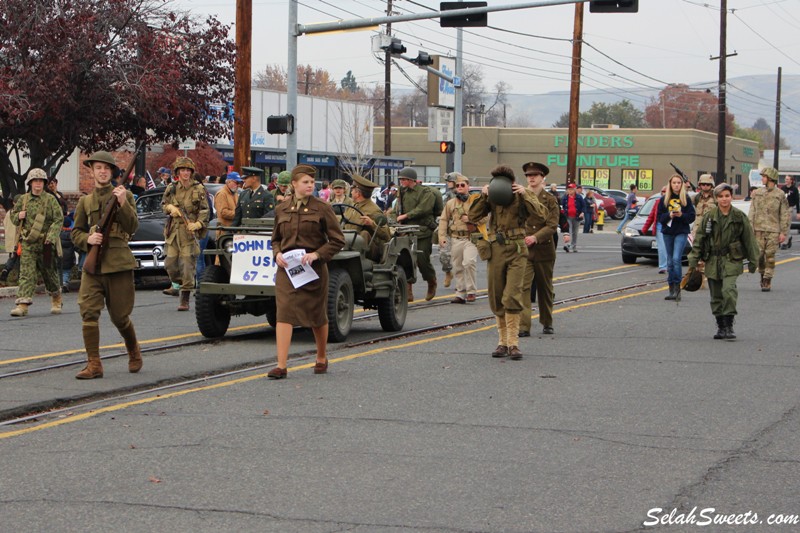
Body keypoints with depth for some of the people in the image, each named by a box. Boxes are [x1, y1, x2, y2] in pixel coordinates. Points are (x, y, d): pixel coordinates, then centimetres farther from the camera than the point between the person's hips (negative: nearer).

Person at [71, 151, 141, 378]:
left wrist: (123, 204, -18)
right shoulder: (85, 201, 13)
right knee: (88, 313, -11)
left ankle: (134, 351, 31)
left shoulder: (124, 195, 5)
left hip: (118, 264, -2)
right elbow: (76, 233, 16)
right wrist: (88, 239, -5)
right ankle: (94, 364, -7)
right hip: (93, 265, 2)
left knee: (120, 317, 4)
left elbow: (132, 228, -4)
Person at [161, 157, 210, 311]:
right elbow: (163, 204, 21)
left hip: (190, 231, -4)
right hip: (173, 230, 4)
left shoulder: (199, 189, 0)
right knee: (170, 263, 3)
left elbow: (204, 210, -1)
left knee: (188, 265, -9)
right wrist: (170, 207, -2)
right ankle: (179, 284, 32)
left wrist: (198, 224, -17)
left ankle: (185, 300, -7)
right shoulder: (172, 188, 9)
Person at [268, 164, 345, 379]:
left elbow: (337, 241, -3)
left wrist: (317, 254, -15)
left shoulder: (322, 209, -3)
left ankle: (321, 359, 32)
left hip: (313, 269, -2)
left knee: (317, 315, 11)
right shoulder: (281, 209, 6)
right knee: (284, 313, -10)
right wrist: (277, 253, -2)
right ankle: (281, 366, -14)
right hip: (286, 268, 2)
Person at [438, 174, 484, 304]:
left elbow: (483, 218, -2)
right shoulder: (450, 203, 13)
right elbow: (443, 220, 9)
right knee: (457, 268, 6)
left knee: (469, 262, -22)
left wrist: (470, 218, -12)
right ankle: (460, 294, 15)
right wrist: (442, 237, -2)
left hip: (470, 238, -4)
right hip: (455, 239, 4)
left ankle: (471, 291, -11)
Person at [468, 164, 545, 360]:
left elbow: (540, 212, -14)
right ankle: (502, 341, 15)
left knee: (512, 296, -13)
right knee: (496, 298, 6)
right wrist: (482, 197, -9)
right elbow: (473, 217, 1)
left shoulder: (522, 196, 1)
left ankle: (513, 343, -11)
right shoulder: (491, 197, 7)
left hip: (516, 250, -3)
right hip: (496, 250, 3)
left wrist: (524, 195, -22)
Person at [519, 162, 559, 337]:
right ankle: (523, 326, -15)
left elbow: (552, 225, -8)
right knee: (523, 286, -13)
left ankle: (547, 323, 29)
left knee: (545, 288, 13)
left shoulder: (550, 200, 2)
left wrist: (535, 237, -21)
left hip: (544, 249, 1)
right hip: (523, 250, -1)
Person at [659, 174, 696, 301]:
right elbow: (659, 216, 5)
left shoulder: (686, 199, 2)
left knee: (676, 259, -17)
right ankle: (672, 290, 12)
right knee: (670, 262, 6)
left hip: (681, 232, -3)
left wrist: (681, 215, -16)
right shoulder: (664, 199, 7)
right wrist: (669, 215, -13)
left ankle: (677, 288, -12)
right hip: (667, 232, 3)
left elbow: (692, 216, 1)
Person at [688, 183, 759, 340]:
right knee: (716, 295, 7)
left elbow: (749, 239, 6)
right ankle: (720, 326, 20)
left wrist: (753, 261, 7)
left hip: (732, 260, -2)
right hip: (712, 261, 2)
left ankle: (729, 325, -14)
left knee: (729, 289, -21)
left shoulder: (739, 217, 0)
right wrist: (694, 259, 3)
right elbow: (699, 238, 6)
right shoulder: (709, 216, 2)